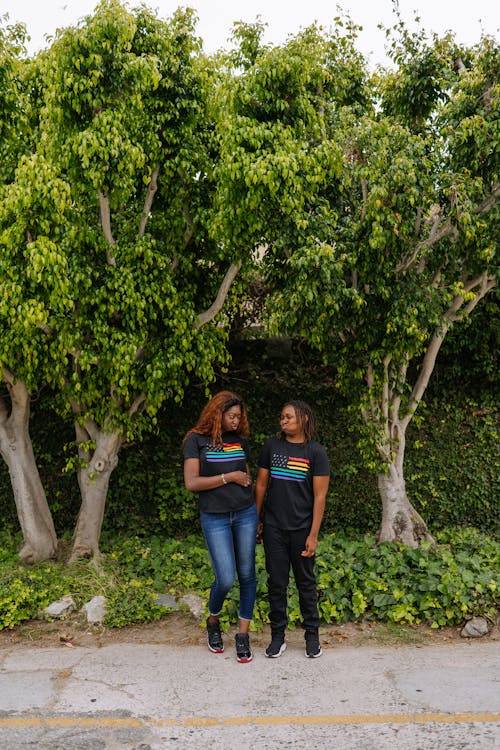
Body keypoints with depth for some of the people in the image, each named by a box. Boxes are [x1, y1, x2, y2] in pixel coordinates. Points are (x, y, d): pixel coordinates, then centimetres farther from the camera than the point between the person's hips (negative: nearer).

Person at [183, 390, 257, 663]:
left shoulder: (240, 440, 8)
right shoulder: (196, 440, -4)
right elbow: (191, 483, -12)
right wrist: (229, 477, -13)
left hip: (245, 514, 4)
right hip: (214, 518, -4)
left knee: (247, 575, 6)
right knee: (225, 579, -6)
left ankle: (243, 635, 20)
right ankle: (212, 622, 24)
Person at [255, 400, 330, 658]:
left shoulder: (315, 452, -6)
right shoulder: (271, 446, 2)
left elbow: (320, 496, -7)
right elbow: (261, 484, 9)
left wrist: (313, 535, -10)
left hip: (302, 528, -2)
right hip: (274, 528, 2)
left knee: (306, 581, 10)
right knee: (277, 582, 8)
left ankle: (312, 636, 24)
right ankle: (277, 636, 21)